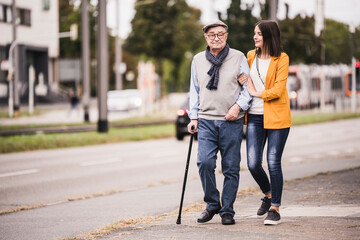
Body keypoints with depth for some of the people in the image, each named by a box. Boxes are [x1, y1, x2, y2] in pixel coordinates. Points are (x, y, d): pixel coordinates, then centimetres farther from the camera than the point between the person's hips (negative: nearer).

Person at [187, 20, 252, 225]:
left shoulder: (238, 58, 4)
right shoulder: (198, 60, 13)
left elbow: (248, 87, 4)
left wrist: (238, 106, -11)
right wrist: (193, 117, 13)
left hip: (232, 122, -2)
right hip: (206, 121, 2)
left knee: (231, 168, 0)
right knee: (205, 162, -14)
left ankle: (227, 211, 10)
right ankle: (212, 204, 5)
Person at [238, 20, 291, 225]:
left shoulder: (281, 58, -5)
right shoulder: (251, 56, 11)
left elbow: (278, 89, -13)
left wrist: (256, 92, -6)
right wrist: (242, 81, 9)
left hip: (276, 117, -4)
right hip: (255, 117, 4)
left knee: (273, 163, -5)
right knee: (253, 164, -3)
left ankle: (275, 209, 7)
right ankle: (268, 194, 26)